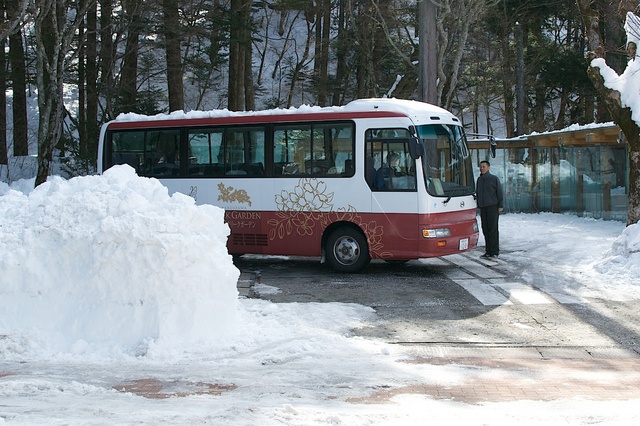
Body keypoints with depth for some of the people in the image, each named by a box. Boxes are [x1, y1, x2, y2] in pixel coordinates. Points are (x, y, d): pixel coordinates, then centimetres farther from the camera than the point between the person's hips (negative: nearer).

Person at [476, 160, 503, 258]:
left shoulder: (494, 178, 0)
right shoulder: (479, 179, 16)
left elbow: (499, 192, -2)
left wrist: (500, 206, -9)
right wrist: (477, 205, 13)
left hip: (492, 206, -6)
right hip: (483, 207, 6)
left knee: (493, 229, -7)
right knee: (485, 229, 4)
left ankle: (495, 251, -5)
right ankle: (488, 251, 8)